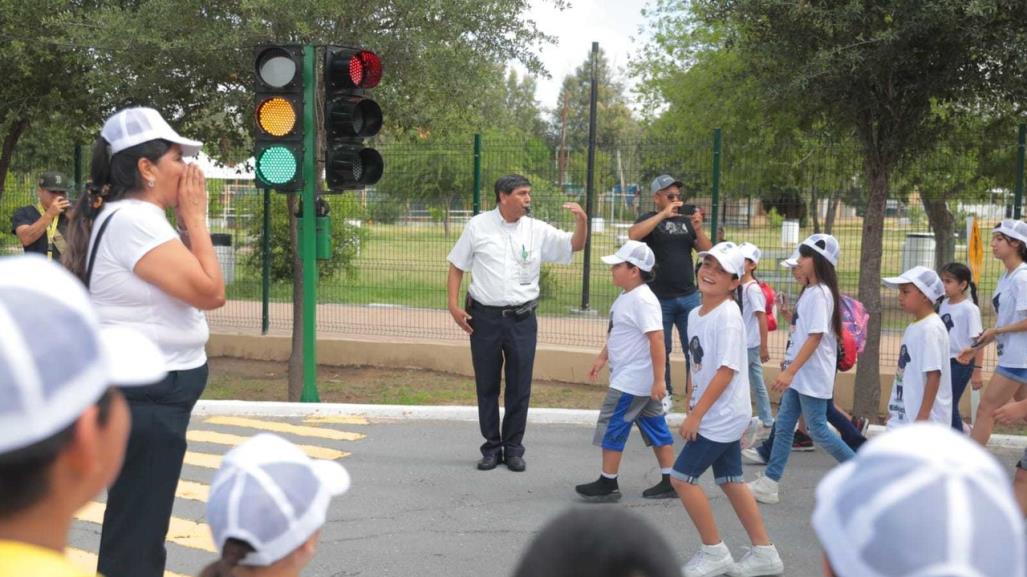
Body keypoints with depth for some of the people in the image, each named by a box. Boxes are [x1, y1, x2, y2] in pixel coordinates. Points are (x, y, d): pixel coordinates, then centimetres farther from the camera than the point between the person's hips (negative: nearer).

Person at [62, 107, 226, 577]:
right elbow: (210, 291, -22)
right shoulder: (134, 219, -20)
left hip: (149, 394, 11)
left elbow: (189, 281, 17)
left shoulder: (131, 218, 12)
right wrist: (195, 217, -12)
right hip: (144, 397, -11)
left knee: (136, 527, 21)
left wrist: (187, 220, 7)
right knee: (137, 536, -3)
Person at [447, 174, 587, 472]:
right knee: (486, 385, 8)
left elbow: (575, 245, 1)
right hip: (484, 317, -1)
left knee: (519, 387, 5)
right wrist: (454, 305, -4)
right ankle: (491, 447, 21)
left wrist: (582, 221, -19)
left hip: (522, 318, 1)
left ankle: (513, 448, 18)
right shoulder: (478, 226, -1)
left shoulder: (538, 230, 1)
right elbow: (456, 266, 5)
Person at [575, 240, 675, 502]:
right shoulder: (626, 298, 10)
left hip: (631, 381, -10)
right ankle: (668, 482, 18)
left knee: (612, 427, -2)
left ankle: (608, 483, 7)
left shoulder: (642, 300, -21)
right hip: (637, 381, 10)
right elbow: (617, 334, 24)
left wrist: (658, 379, -27)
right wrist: (602, 357, 22)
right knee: (655, 428, 12)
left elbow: (656, 338, -26)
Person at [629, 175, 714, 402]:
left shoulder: (686, 221, 12)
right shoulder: (650, 220, -1)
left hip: (689, 297, 3)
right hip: (659, 299, -3)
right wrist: (663, 214, -23)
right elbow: (633, 235, -24)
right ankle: (664, 393, 19)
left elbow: (707, 251, 7)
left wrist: (698, 229, -11)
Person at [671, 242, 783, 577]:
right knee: (730, 480, 14)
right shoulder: (695, 315, 9)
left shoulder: (728, 316, -17)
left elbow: (726, 370, -22)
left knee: (682, 476, -6)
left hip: (723, 414, -9)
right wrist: (694, 410, 12)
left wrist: (695, 415, -20)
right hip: (720, 415, 9)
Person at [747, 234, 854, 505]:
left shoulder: (819, 293, -17)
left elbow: (816, 336, -24)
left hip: (812, 376, -10)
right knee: (784, 426, 8)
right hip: (798, 374, 10)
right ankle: (769, 484, 11)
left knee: (818, 430, -1)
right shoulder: (809, 292, 12)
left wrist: (790, 371, -28)